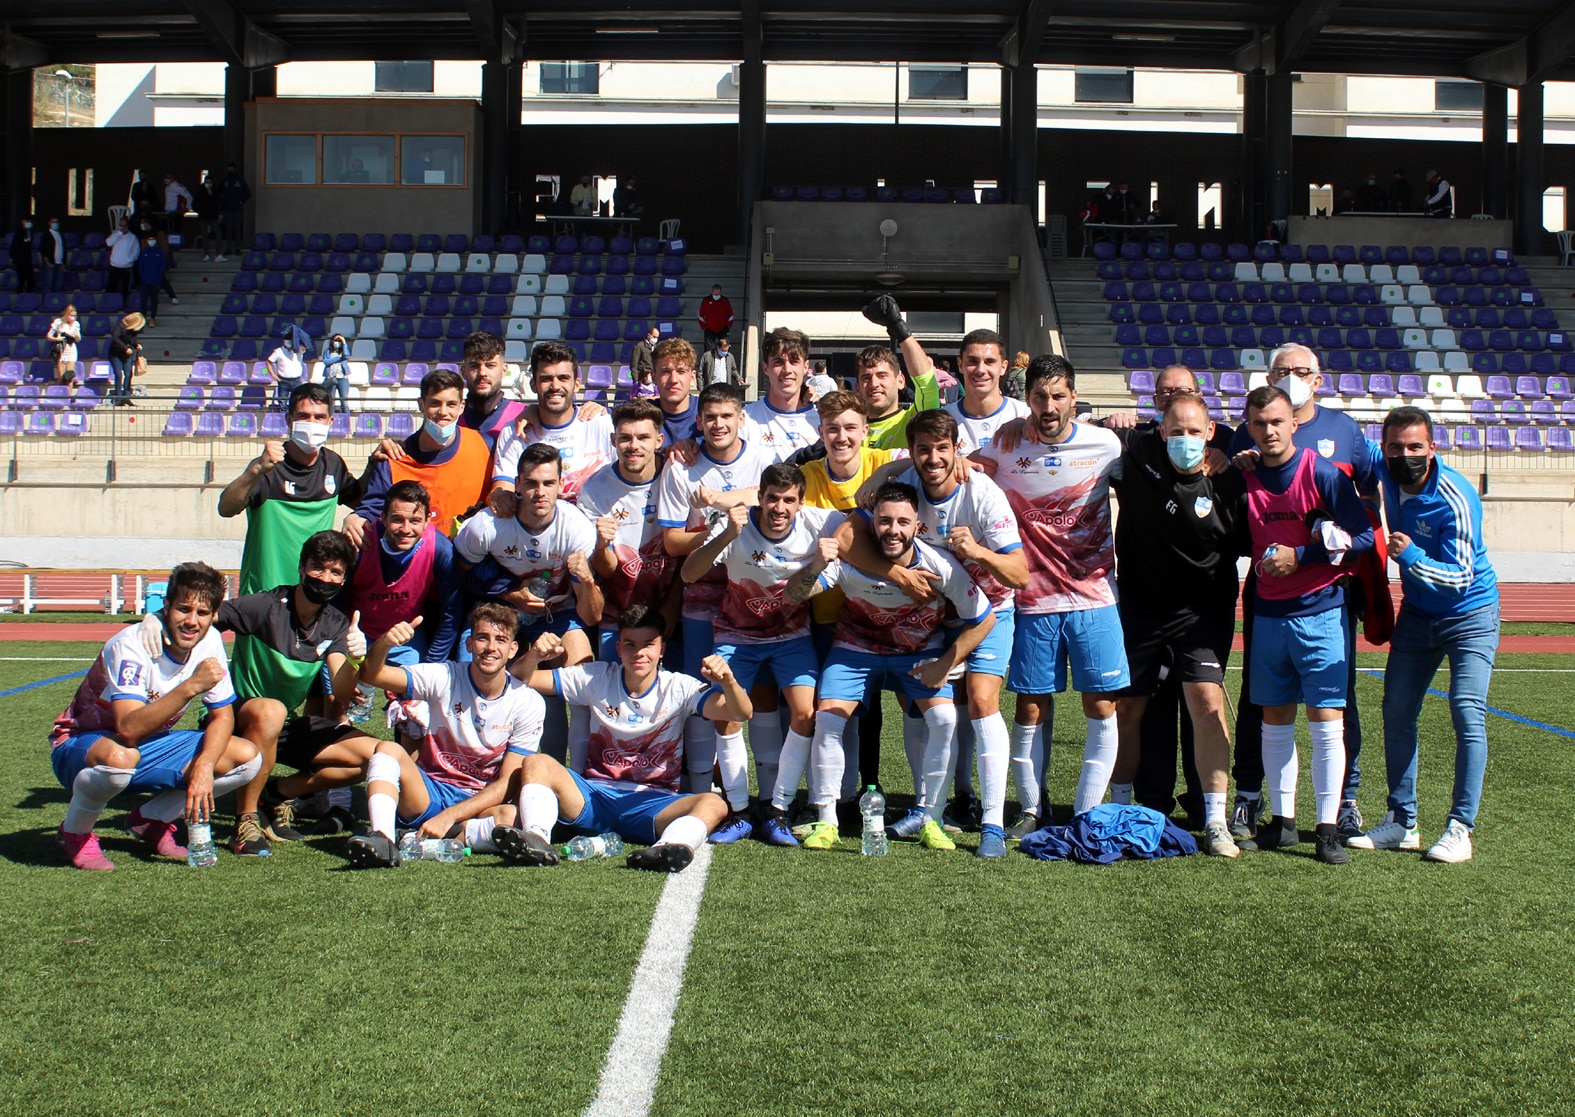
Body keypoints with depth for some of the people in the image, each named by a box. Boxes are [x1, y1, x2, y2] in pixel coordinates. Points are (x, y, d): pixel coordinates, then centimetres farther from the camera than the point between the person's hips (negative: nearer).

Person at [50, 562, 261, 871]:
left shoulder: (209, 641, -10)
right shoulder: (131, 645, -28)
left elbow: (223, 716, -3)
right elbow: (129, 729, -39)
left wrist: (204, 766, -21)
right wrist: (191, 686, -47)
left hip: (149, 745, 6)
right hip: (81, 746, -6)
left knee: (247, 758, -11)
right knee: (120, 757, -42)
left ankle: (152, 820, 8)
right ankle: (75, 833, -9)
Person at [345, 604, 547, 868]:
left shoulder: (527, 702, -7)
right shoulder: (444, 677, -5)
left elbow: (507, 783, -9)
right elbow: (371, 675, -14)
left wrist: (449, 816, -21)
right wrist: (384, 643, -37)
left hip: (481, 803, -1)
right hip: (428, 794, 1)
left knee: (512, 817, -35)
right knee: (389, 749, -27)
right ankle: (381, 839, -44)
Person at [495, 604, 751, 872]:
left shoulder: (680, 688, 1)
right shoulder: (596, 678, 6)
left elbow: (741, 713, -13)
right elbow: (522, 680, 6)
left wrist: (729, 682, -35)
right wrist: (534, 656, -17)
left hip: (653, 804, -1)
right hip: (594, 796, 2)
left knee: (714, 804, -31)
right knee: (536, 763, -24)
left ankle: (668, 849, -59)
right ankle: (536, 838, -47)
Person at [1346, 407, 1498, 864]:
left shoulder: (1455, 497, -27)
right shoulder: (1386, 473, -9)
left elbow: (1460, 577, -29)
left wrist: (1411, 556, -44)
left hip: (1469, 614, -6)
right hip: (1417, 615, 6)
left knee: (1468, 714, -14)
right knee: (1397, 713, 4)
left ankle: (1460, 828, -9)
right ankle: (1401, 824, 12)